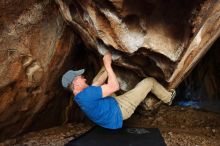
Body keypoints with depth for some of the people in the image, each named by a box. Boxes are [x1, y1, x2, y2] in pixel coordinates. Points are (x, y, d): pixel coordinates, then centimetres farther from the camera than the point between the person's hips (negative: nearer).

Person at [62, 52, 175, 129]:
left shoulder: (80, 96, -2)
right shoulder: (87, 94, -34)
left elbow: (98, 82, 6)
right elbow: (114, 87, -29)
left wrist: (107, 65, 3)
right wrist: (108, 64, -22)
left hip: (112, 104, 9)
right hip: (119, 110, -9)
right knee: (149, 81, -2)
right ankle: (168, 98, 28)